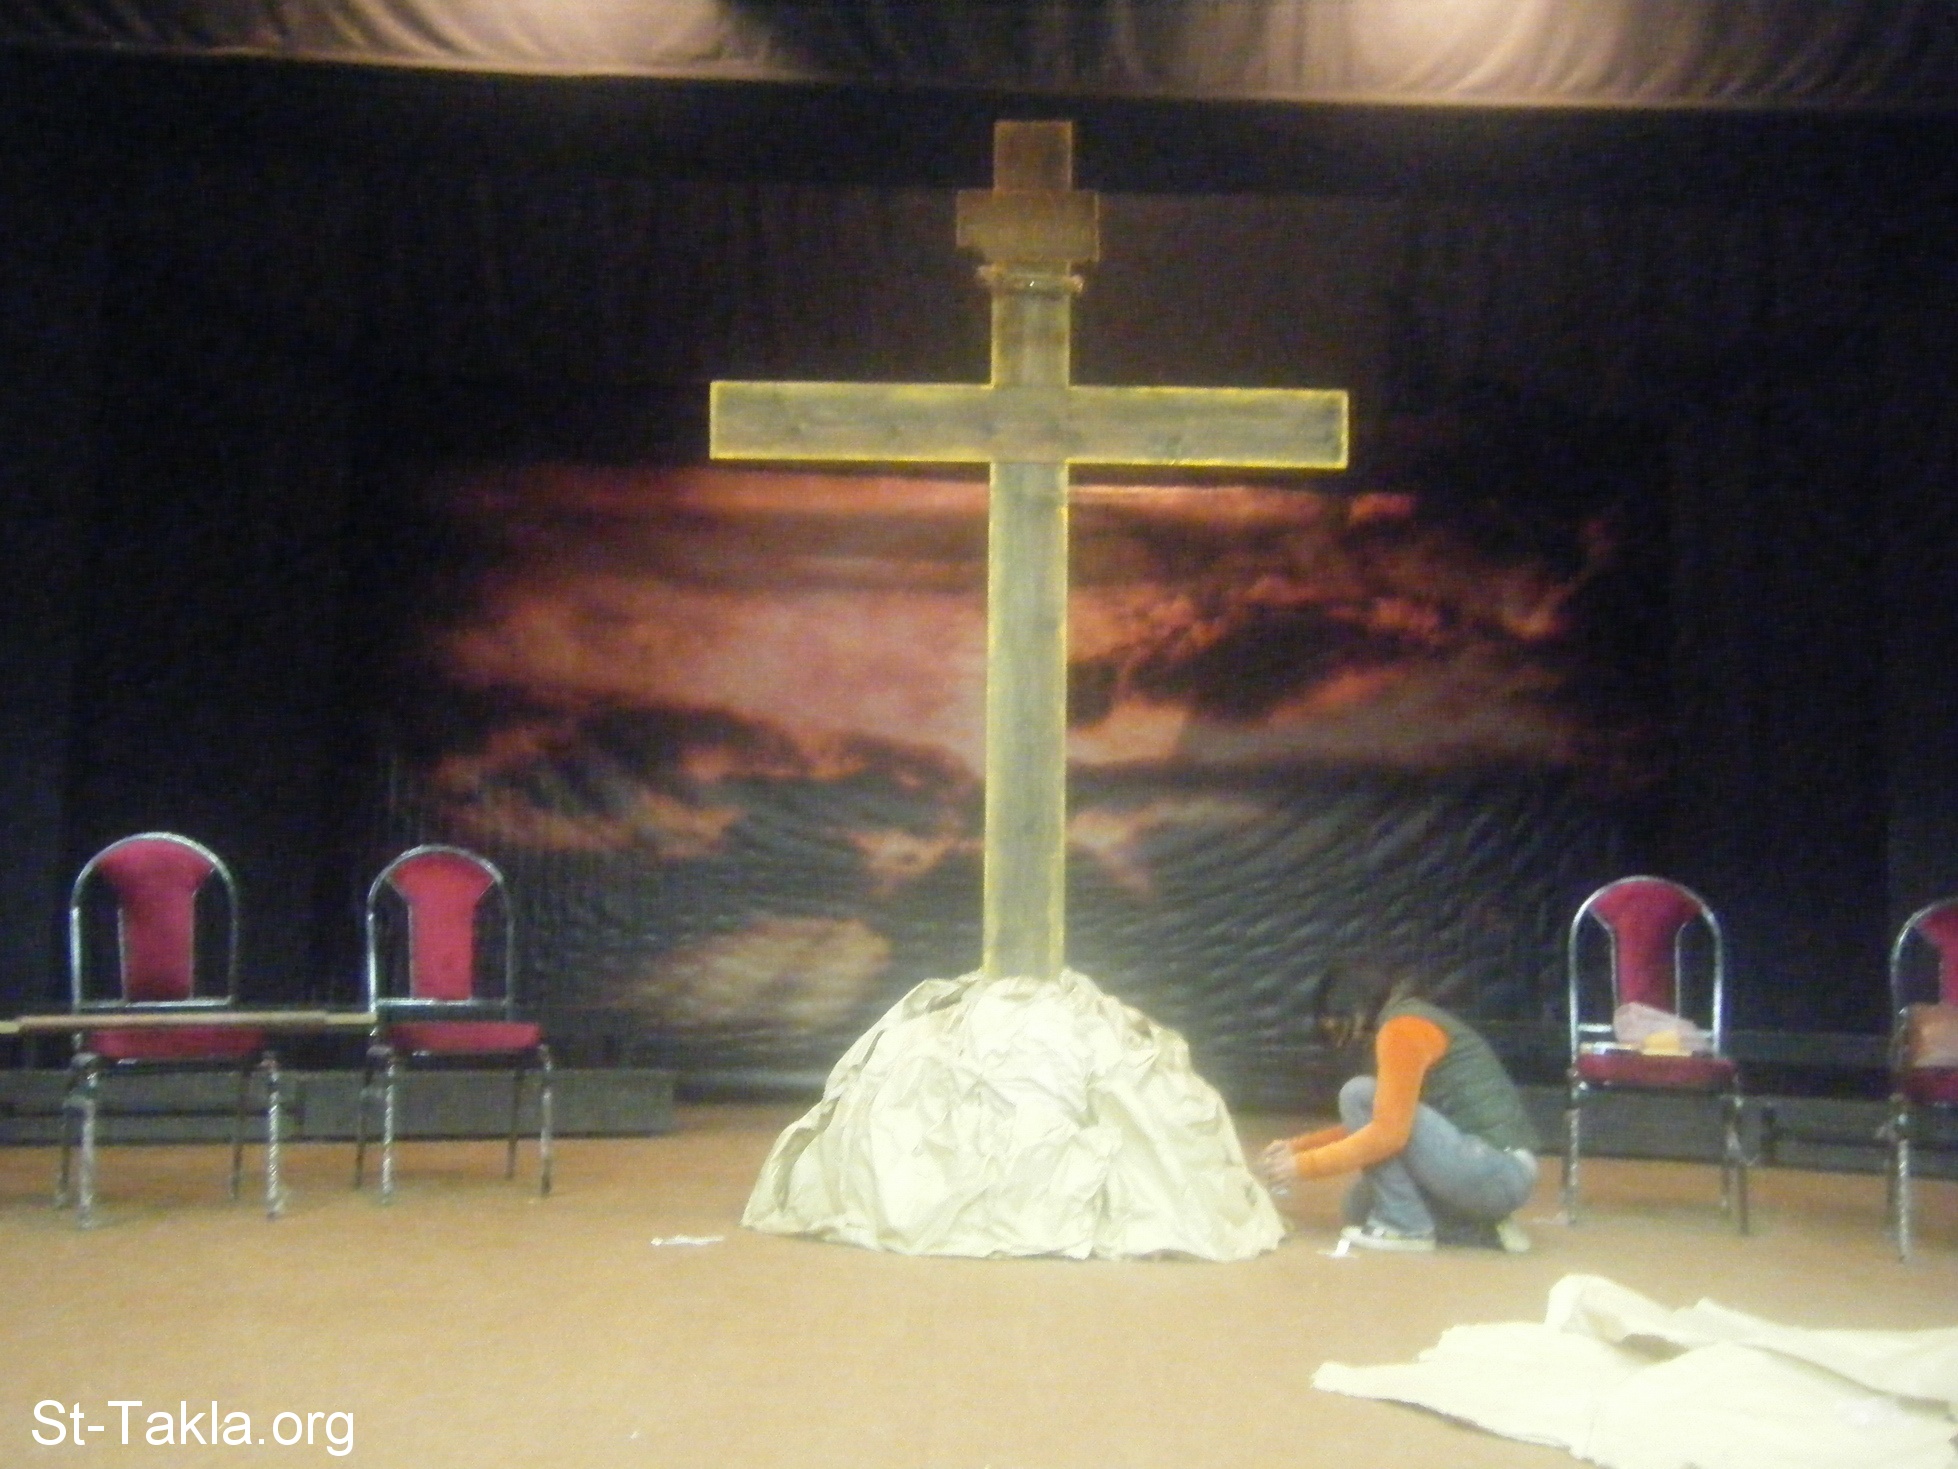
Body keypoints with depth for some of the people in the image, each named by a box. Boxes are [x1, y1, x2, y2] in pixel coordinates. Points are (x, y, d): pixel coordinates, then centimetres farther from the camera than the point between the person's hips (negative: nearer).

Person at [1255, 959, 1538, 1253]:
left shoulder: (1403, 1027, -12)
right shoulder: (1415, 1021, 18)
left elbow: (1388, 1134, -20)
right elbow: (1376, 1123, 23)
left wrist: (1305, 1165, -13)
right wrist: (1298, 1146, 17)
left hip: (1496, 1172, -10)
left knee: (1359, 1095, -11)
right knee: (1361, 1207, 19)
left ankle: (1405, 1226, -5)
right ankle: (1480, 1228, 9)